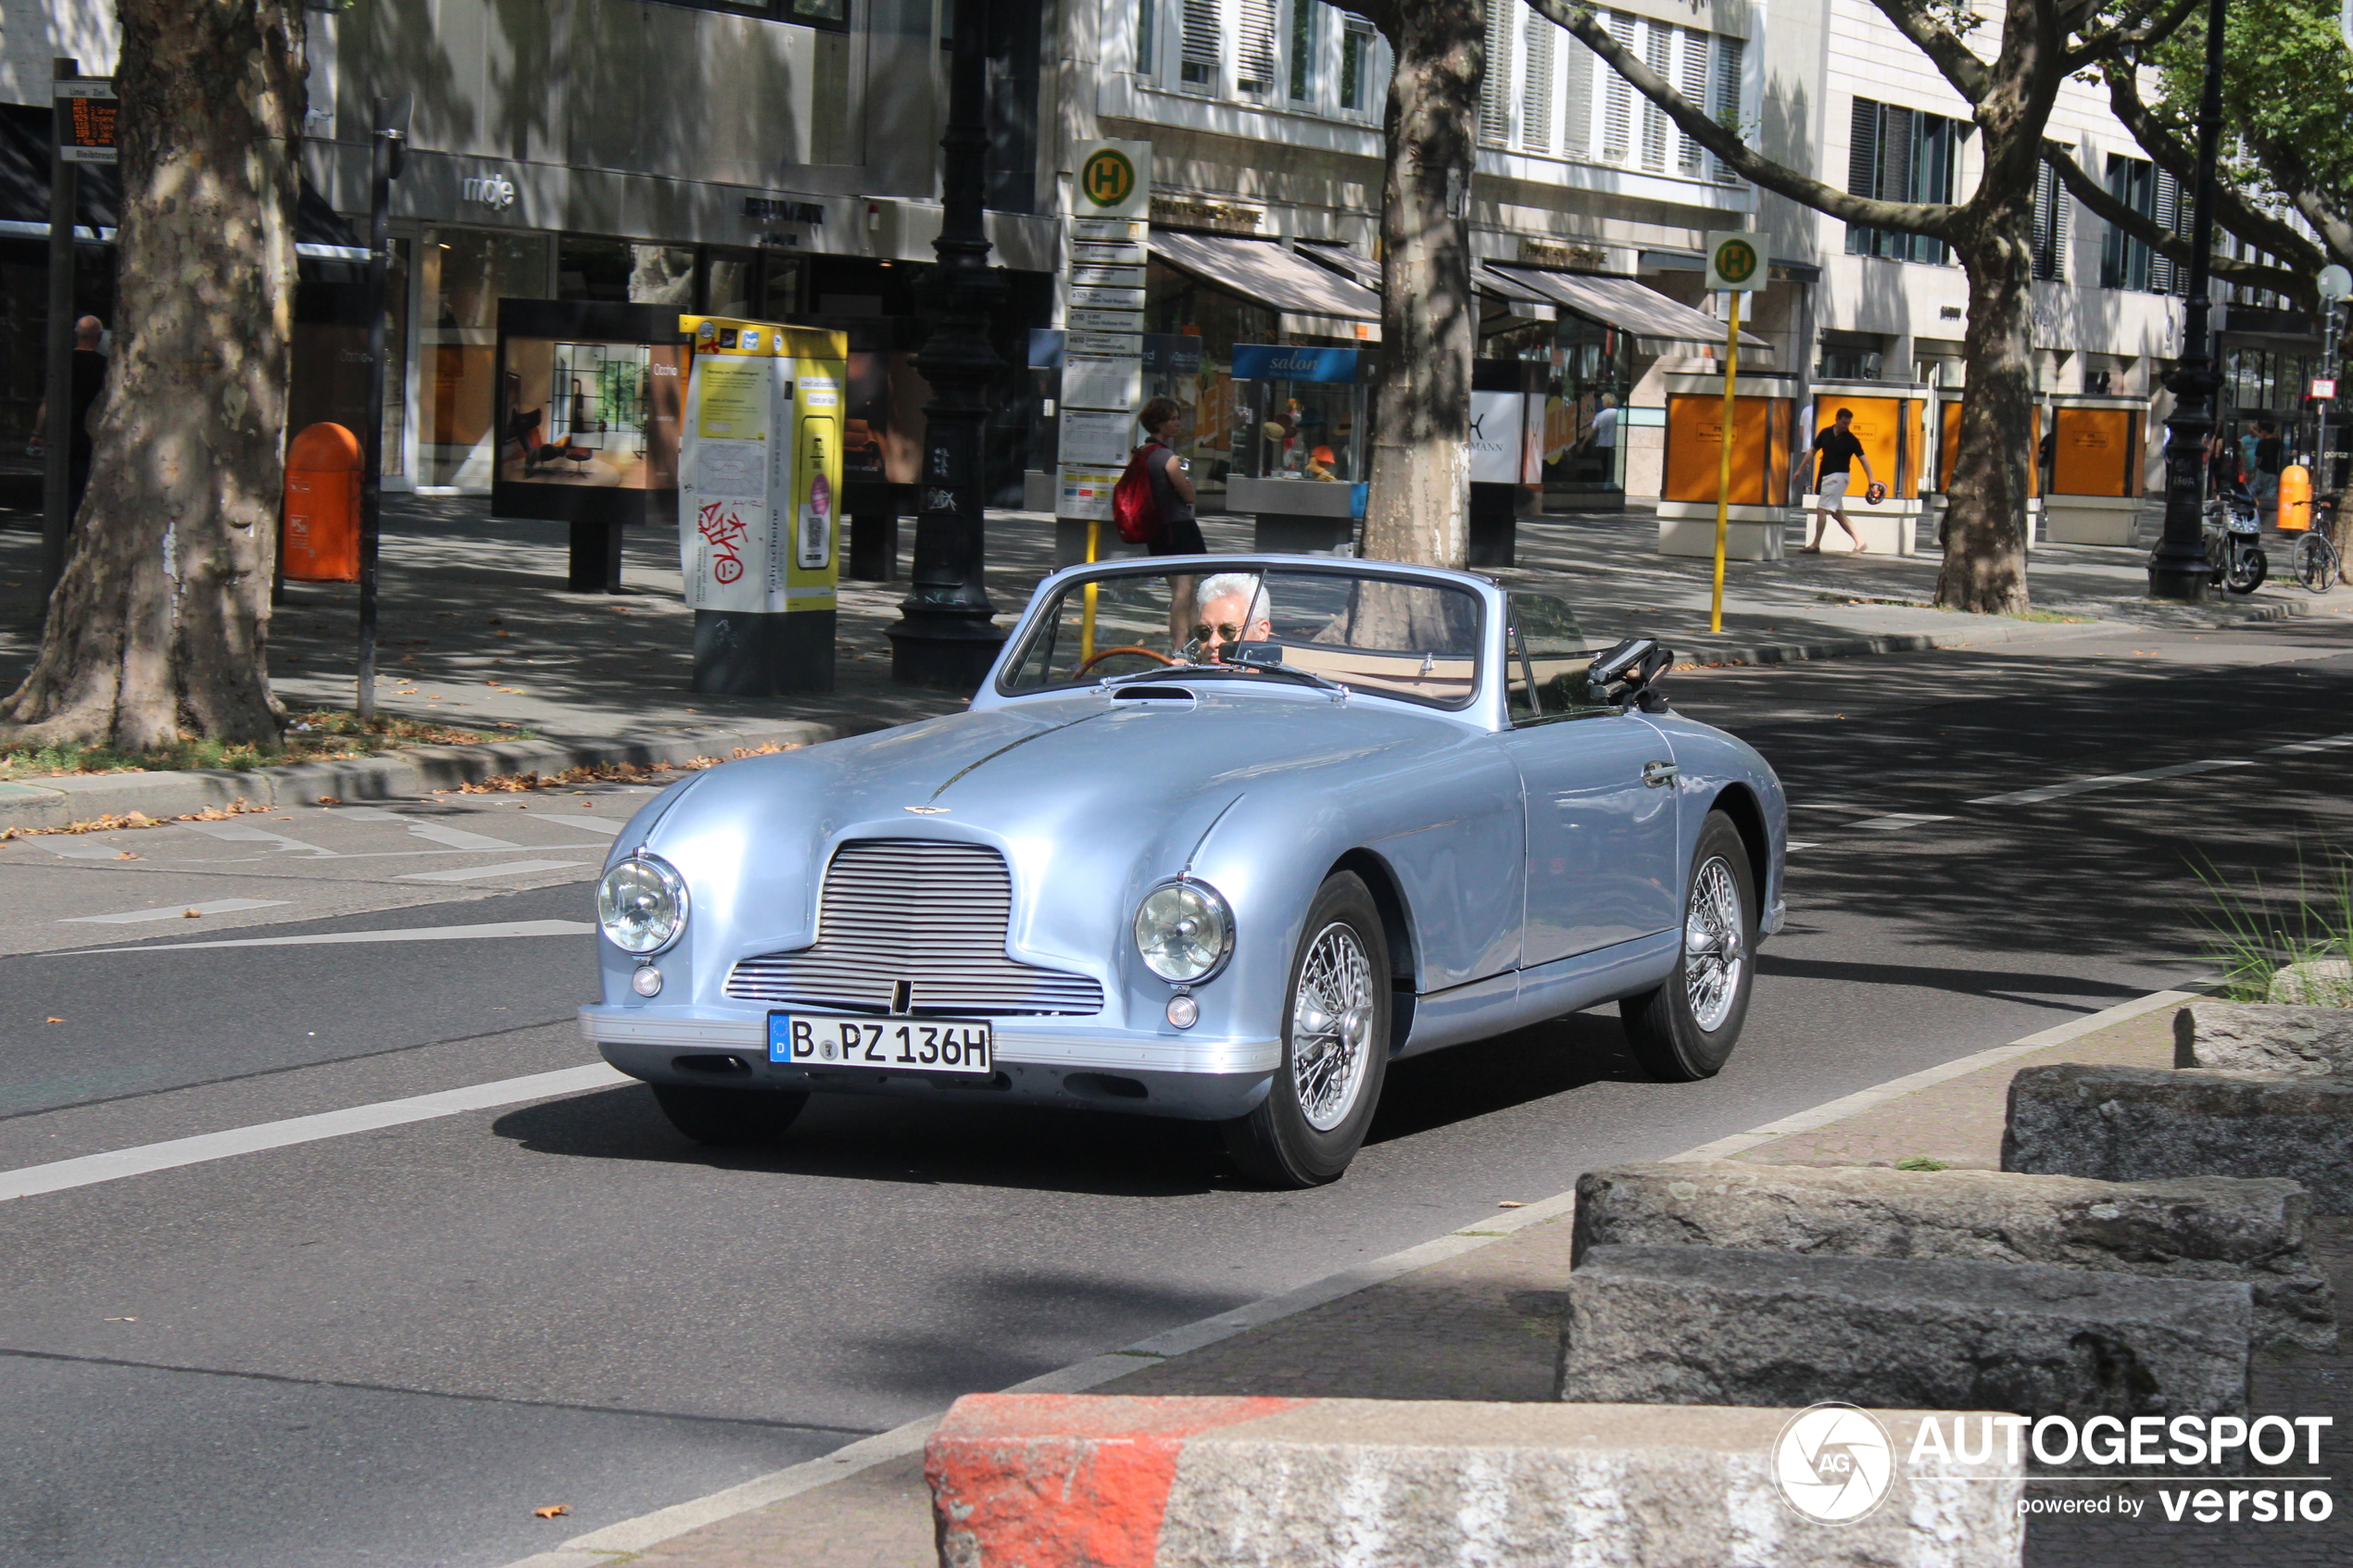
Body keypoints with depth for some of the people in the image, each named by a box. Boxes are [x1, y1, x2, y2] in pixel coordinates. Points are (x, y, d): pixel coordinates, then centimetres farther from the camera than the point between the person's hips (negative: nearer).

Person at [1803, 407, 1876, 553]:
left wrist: (1871, 480, -14)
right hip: (1825, 476, 6)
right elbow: (1813, 451, 16)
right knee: (1837, 513, 10)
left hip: (1838, 477, -6)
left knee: (1821, 510, -10)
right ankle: (1859, 541, 13)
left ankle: (1815, 545, -4)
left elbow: (1863, 459, -6)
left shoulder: (1851, 440, -7)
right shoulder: (1825, 433, 6)